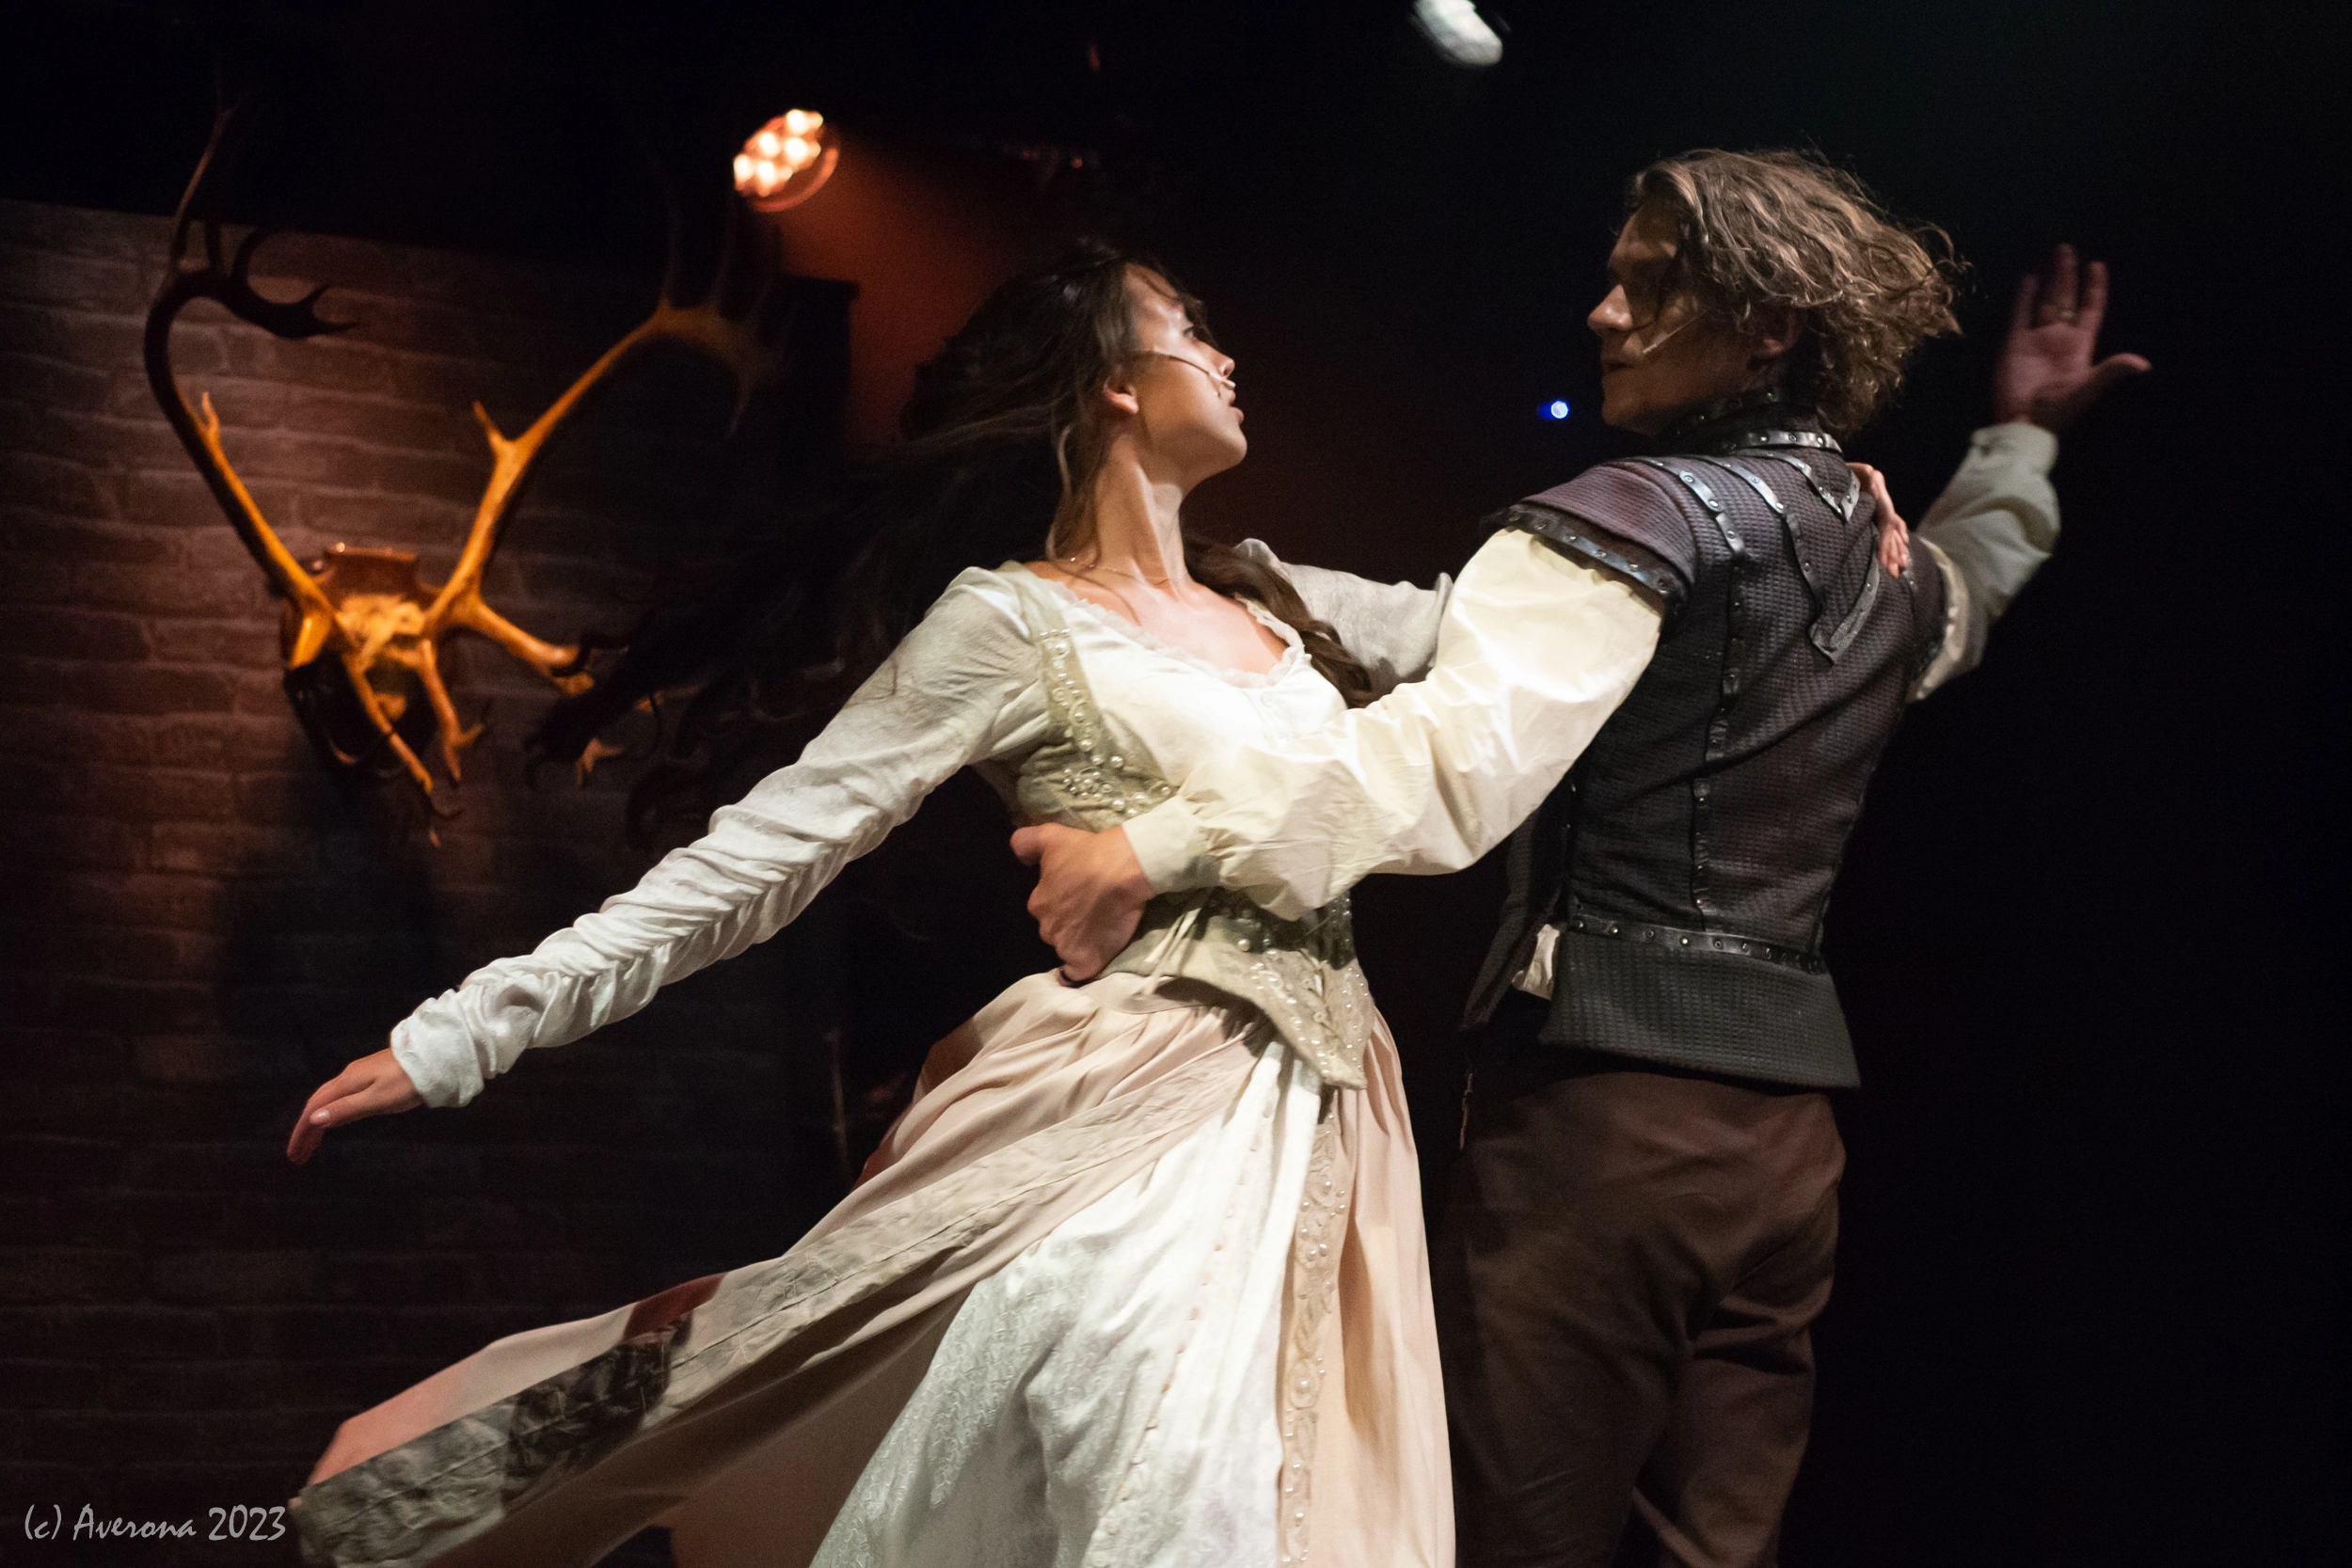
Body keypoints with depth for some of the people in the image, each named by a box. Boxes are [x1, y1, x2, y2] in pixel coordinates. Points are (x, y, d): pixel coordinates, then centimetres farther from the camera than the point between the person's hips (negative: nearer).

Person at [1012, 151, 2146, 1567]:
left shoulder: (1643, 516, -9)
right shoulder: (1886, 561, 15)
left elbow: (1455, 754, -23)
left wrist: (1157, 850, -27)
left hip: (1608, 1090, -8)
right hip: (1786, 1115, 8)